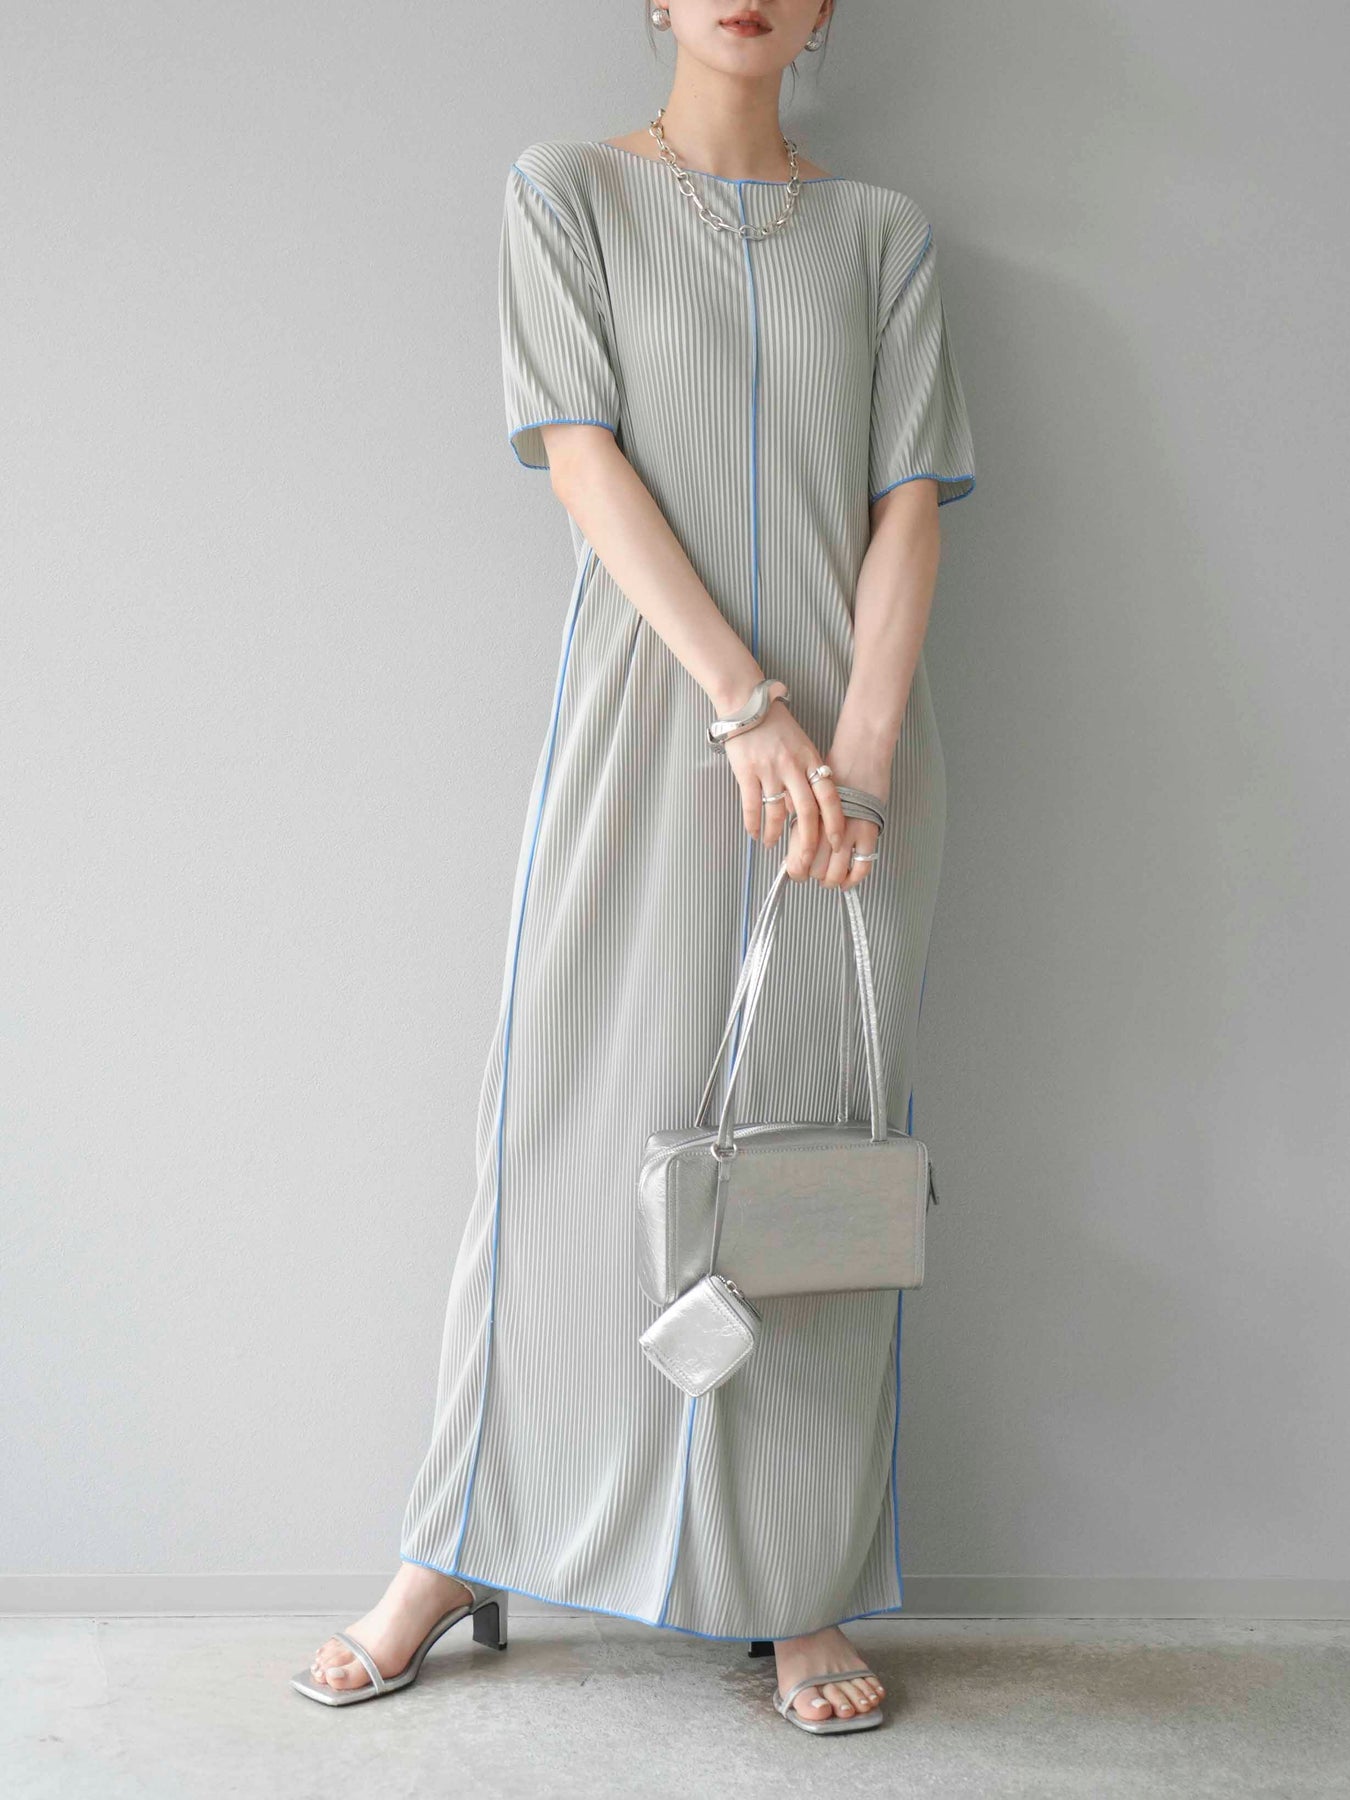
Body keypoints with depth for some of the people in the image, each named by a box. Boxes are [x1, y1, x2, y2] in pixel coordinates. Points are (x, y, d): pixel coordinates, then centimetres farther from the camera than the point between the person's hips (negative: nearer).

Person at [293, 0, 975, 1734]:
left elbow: (908, 503, 4)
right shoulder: (568, 191, 8)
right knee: (578, 1122, 0)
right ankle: (455, 1552, 17)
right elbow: (584, 459, -5)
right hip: (644, 716, -2)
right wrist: (749, 704, -15)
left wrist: (858, 750, -11)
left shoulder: (882, 229, 13)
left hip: (845, 737, 2)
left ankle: (805, 1592, 15)